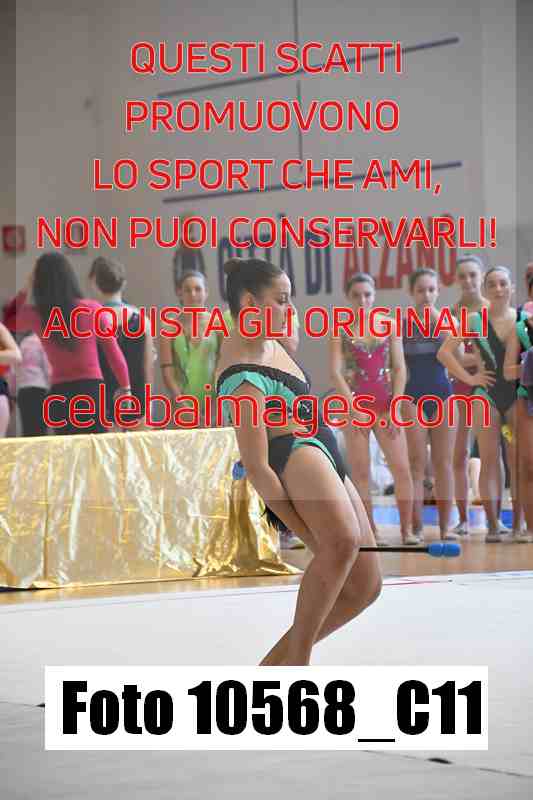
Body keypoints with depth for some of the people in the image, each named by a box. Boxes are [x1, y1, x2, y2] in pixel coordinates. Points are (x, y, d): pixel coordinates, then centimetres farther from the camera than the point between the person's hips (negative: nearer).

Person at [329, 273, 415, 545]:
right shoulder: (340, 329, 2)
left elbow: (400, 368, 4)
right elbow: (336, 372, -5)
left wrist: (395, 408, -4)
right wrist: (355, 408, -12)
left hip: (386, 405, 1)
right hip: (355, 405, -1)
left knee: (402, 468, -5)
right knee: (360, 472, 0)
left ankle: (407, 528, 1)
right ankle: (370, 531, 6)